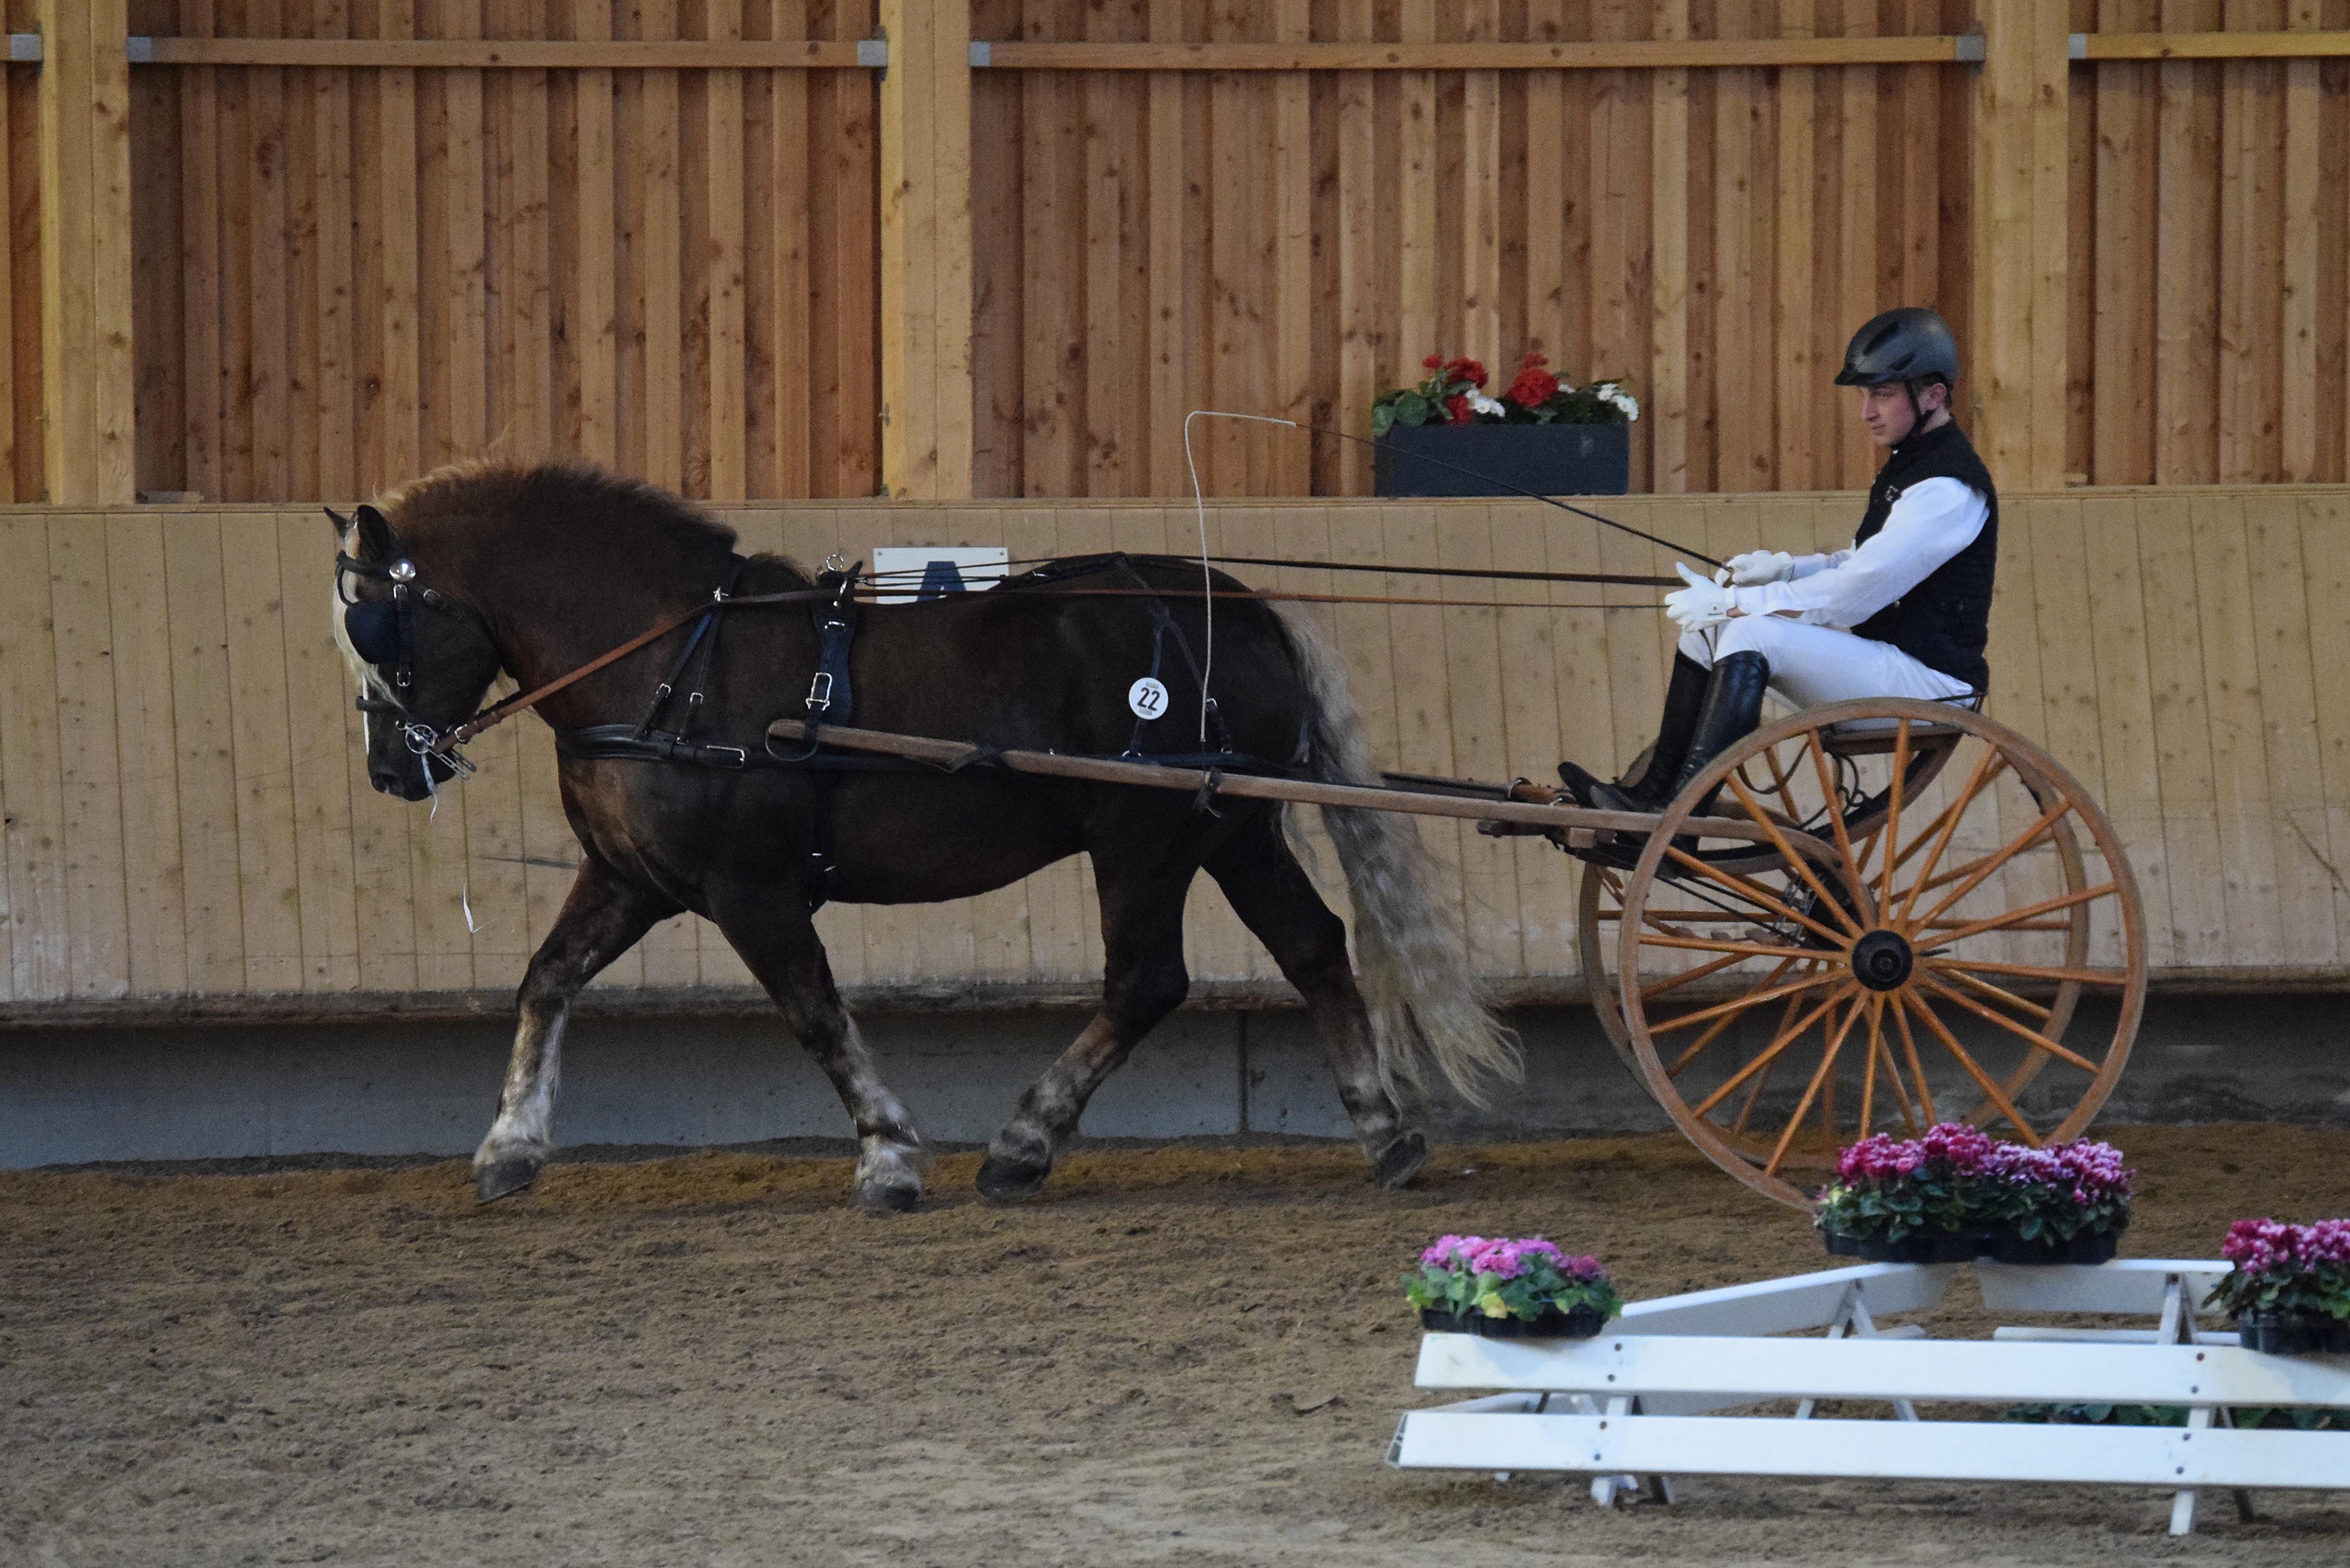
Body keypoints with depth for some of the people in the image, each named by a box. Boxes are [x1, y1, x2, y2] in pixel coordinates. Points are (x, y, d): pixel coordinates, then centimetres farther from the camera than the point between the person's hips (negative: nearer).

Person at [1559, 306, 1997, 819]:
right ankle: (1652, 792, 7)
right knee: (1708, 627, 9)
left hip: (1932, 677, -10)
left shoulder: (1950, 488, -19)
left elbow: (1856, 593, -23)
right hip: (1881, 653, 10)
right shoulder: (1905, 467, 14)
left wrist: (1732, 603, -18)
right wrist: (1784, 567, 5)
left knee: (1753, 635, -27)